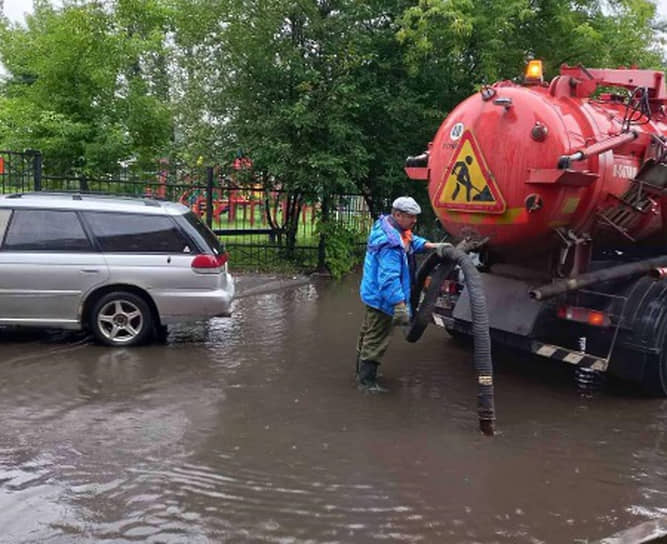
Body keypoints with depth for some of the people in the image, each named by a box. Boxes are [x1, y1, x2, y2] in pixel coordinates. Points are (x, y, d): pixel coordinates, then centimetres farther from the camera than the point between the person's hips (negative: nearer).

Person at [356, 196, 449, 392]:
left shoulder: (385, 225, 1)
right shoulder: (390, 242, -29)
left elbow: (412, 240, 18)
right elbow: (389, 278, -34)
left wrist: (433, 246, 8)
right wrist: (400, 306, -34)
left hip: (373, 294, 11)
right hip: (382, 298, -11)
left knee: (368, 335, 22)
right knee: (376, 340, -1)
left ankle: (362, 372, 37)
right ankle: (367, 381, 9)